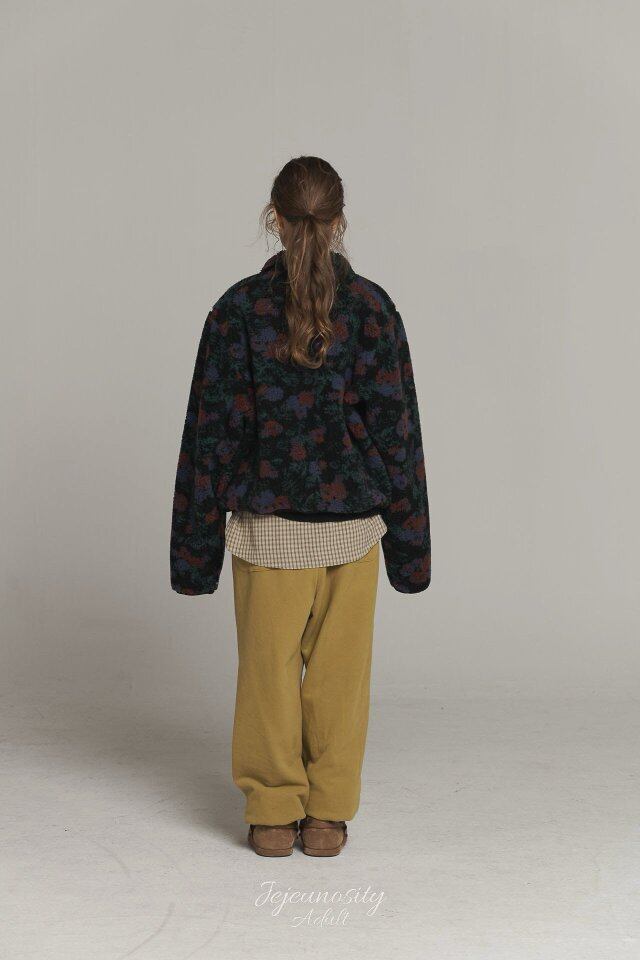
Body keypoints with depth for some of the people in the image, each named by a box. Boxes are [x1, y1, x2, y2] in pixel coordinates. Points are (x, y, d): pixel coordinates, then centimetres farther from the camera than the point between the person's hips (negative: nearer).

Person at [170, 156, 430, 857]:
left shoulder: (239, 308, -7)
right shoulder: (372, 307, -5)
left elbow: (212, 431, -4)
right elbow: (397, 426, -2)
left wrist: (197, 544, 3)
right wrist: (407, 539, 6)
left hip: (267, 521, 0)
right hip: (353, 520, 1)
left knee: (268, 665, 10)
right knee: (339, 667, 11)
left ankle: (272, 816, 19)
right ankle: (327, 816, 19)